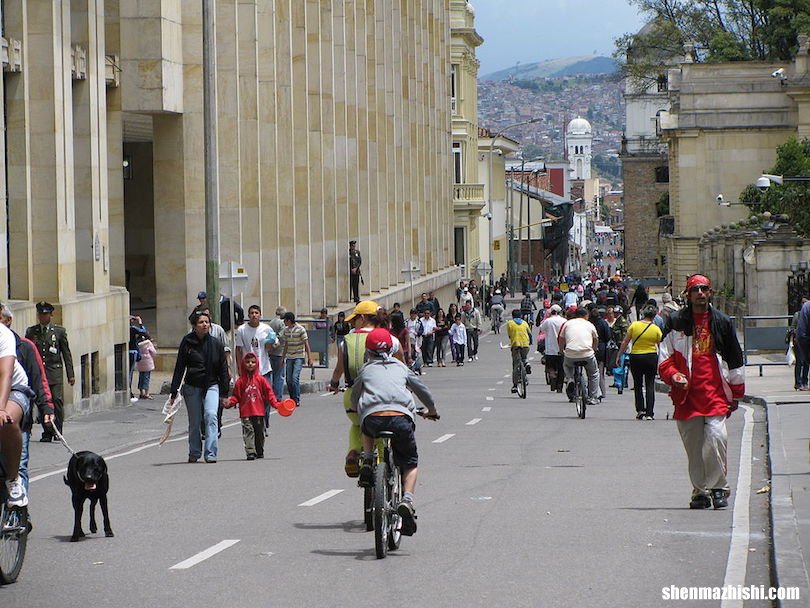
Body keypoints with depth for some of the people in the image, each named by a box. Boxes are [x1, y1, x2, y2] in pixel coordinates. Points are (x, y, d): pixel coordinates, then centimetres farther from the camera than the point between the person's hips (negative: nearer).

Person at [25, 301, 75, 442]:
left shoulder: (59, 331, 8)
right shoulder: (31, 332, 11)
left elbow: (66, 353, 8)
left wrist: (70, 375, 4)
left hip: (55, 372, -1)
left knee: (57, 401, -10)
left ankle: (58, 431, -1)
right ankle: (47, 433, 3)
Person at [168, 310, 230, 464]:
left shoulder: (216, 344, 1)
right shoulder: (187, 343, -2)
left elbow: (223, 369, 7)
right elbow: (179, 368, 2)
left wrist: (224, 394, 5)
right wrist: (174, 392, 0)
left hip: (211, 386, 0)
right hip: (192, 387, 0)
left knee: (210, 415, -19)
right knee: (194, 422, 5)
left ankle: (211, 453, -19)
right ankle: (194, 453, 23)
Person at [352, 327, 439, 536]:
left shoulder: (366, 370, 23)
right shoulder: (400, 367, 26)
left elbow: (354, 399, 29)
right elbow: (421, 388, 35)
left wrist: (361, 413, 51)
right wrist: (432, 409, 53)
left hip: (372, 418, 0)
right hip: (401, 417, 0)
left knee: (367, 432, 38)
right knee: (410, 463, 16)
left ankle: (367, 462, 15)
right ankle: (407, 499, -8)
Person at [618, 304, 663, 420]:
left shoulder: (634, 325, -5)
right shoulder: (656, 329, -5)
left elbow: (624, 343, -2)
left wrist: (619, 355, 9)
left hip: (636, 357, 0)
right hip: (651, 357, 0)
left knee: (638, 384, 14)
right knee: (650, 385, 5)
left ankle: (640, 409, 5)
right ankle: (649, 413, 0)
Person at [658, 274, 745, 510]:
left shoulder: (722, 322, 9)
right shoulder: (676, 322, 7)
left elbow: (735, 361, 14)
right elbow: (664, 357, 9)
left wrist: (736, 393, 13)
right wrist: (673, 375, -11)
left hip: (715, 393, -1)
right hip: (687, 393, 1)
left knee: (716, 437, -16)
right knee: (693, 446, 4)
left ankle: (718, 487, -2)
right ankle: (700, 491, 15)